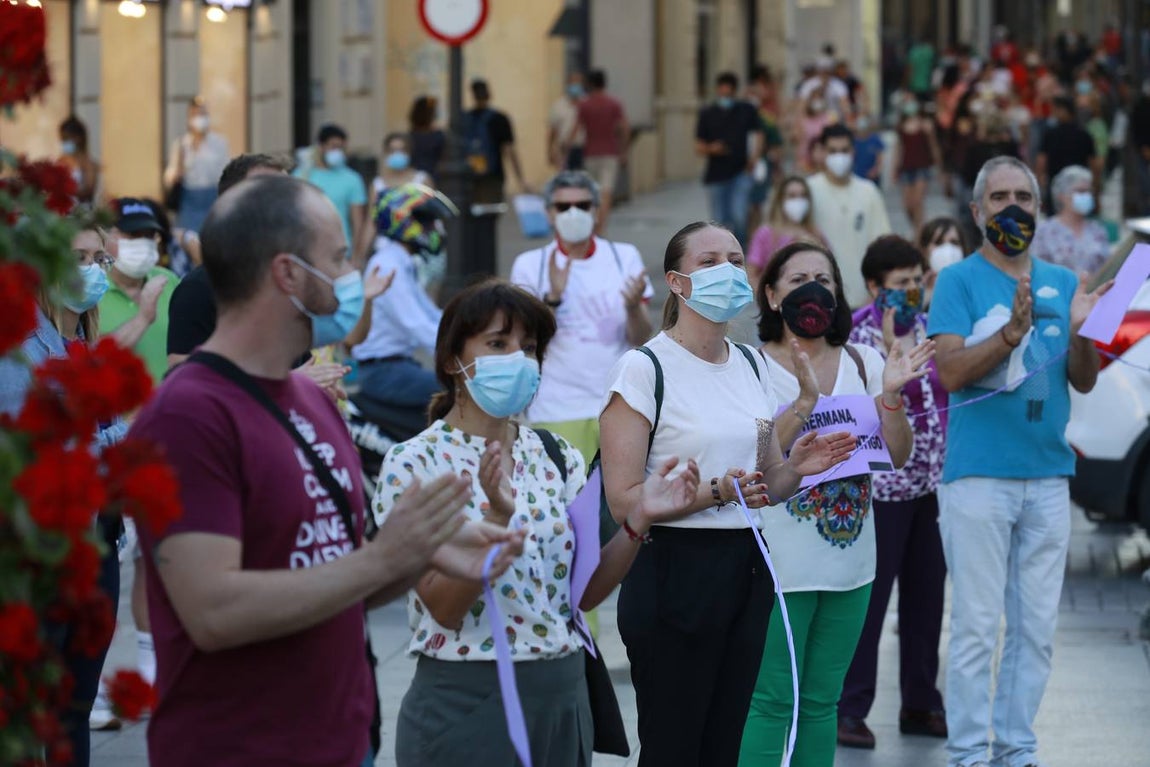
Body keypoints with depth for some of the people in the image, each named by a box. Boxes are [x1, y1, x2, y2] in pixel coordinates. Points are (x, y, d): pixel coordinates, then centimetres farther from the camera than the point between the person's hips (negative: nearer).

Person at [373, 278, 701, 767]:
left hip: (562, 696, 4)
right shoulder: (413, 464, -7)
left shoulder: (557, 459, 7)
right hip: (466, 701, -4)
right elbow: (444, 607, -15)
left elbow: (583, 592, 5)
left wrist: (638, 522, -9)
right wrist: (497, 516, -27)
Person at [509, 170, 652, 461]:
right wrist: (552, 297, -16)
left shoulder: (624, 256, 8)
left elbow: (640, 339, 3)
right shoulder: (529, 265, 3)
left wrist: (633, 306, -17)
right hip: (558, 412, -2)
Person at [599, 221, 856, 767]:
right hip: (674, 573, -6)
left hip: (745, 571, 6)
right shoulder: (644, 368, -8)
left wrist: (795, 468, 0)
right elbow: (623, 500, -13)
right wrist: (715, 491, -24)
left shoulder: (752, 366, 13)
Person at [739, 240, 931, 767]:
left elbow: (897, 457, 6)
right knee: (773, 700, -5)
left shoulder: (863, 363, 8)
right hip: (782, 562, -5)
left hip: (850, 560, 5)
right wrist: (805, 401, -24)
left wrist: (890, 394, -9)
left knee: (822, 702, 11)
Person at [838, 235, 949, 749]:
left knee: (926, 596, 11)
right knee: (868, 598, -5)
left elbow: (950, 387, 21)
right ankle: (849, 710, 0)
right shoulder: (859, 333, -9)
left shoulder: (928, 326, 10)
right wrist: (887, 346, -26)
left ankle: (920, 704, 20)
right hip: (881, 488, -7)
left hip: (931, 485, 7)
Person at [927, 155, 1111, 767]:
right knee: (976, 626, -4)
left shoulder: (1063, 283, 12)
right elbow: (951, 372, -12)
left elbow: (1084, 381, 8)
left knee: (1036, 626, 7)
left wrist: (1079, 330, -11)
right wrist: (1014, 330, -25)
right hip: (979, 475, -5)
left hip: (1048, 475, 5)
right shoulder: (959, 281, -1)